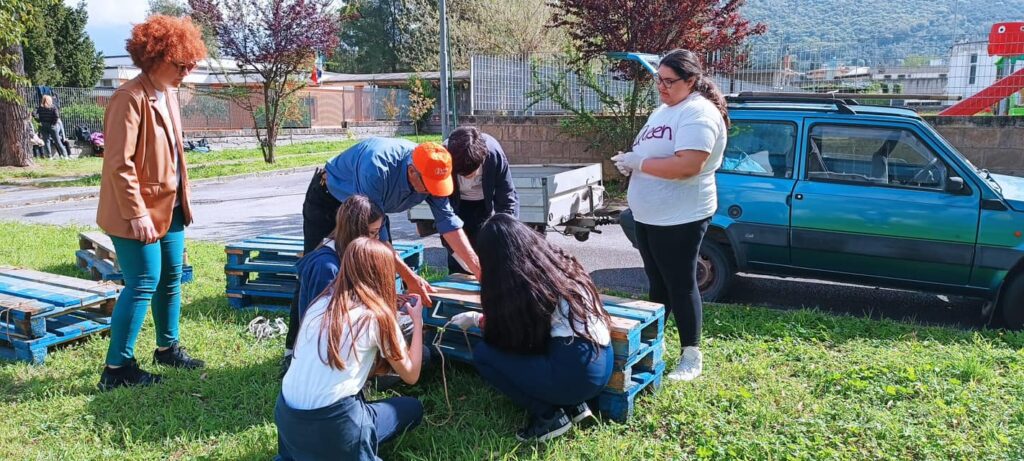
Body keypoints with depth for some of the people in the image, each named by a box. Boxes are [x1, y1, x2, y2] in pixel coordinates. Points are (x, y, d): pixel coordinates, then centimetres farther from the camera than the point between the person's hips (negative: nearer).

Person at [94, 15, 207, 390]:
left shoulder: (167, 95, 9)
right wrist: (137, 214, -22)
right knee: (143, 285, -6)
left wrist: (180, 201, 17)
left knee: (171, 278, 16)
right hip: (139, 212, -9)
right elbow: (119, 163, -22)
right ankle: (117, 368, 4)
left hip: (169, 207, 9)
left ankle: (167, 347, 33)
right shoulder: (130, 99, -19)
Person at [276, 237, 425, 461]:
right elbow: (411, 375, 7)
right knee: (413, 408, 18)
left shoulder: (320, 303, 10)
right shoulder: (377, 315, -5)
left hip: (286, 417, 6)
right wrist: (418, 321, 18)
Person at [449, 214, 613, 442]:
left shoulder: (517, 284, -9)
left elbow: (504, 336, 7)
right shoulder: (558, 260, 13)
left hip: (577, 373, -8)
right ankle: (574, 405, 15)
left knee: (482, 353, 4)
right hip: (606, 362, 8)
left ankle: (549, 416, 2)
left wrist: (476, 319, 25)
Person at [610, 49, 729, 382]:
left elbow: (687, 166, -29)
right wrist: (630, 162, -1)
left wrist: (639, 163, -20)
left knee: (680, 285, -1)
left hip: (680, 218, -9)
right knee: (657, 282, 18)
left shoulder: (698, 113, -17)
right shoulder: (664, 110, 14)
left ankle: (692, 357, 10)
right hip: (648, 215, 9)